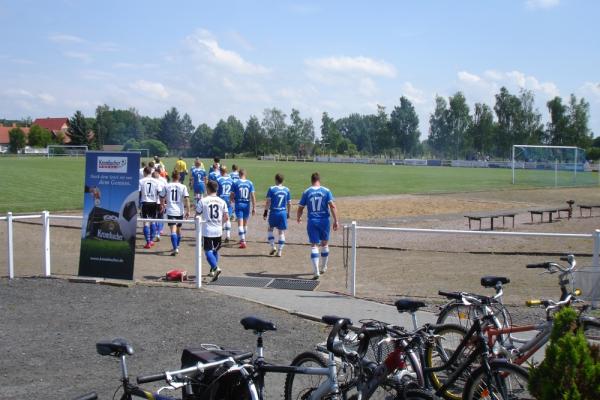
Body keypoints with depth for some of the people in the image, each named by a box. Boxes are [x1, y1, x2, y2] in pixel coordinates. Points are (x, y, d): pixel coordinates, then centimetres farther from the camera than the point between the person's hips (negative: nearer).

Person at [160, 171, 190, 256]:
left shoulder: (166, 186, 1)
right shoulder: (183, 187, -1)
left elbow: (162, 198, 10)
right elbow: (186, 199, -8)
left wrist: (163, 205, 30)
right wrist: (188, 211, -4)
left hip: (170, 211, -2)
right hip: (180, 211, 2)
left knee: (173, 230, -9)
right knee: (178, 229, 19)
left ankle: (175, 248, -23)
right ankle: (177, 247, 35)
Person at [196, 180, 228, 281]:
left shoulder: (203, 201, -7)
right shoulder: (222, 201, 2)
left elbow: (197, 216, -2)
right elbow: (226, 217, 2)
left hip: (207, 230, -4)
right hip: (218, 231, 4)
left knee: (208, 251, -3)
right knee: (215, 251, 19)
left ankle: (216, 268, -24)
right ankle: (213, 271, 25)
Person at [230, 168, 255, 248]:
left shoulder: (236, 183, -6)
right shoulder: (250, 183, -2)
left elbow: (232, 195, 0)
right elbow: (253, 196, -4)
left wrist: (232, 200, 23)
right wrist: (254, 208, 1)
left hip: (239, 204, -3)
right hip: (247, 205, 3)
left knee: (240, 223, -4)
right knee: (245, 223, 18)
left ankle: (243, 241, -15)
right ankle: (242, 239, 33)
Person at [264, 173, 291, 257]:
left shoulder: (271, 189, -6)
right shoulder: (287, 190, 3)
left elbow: (268, 202, -9)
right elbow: (289, 203, 7)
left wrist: (265, 212, -3)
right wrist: (288, 213, 19)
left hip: (273, 212, -2)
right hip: (283, 213, 2)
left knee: (270, 229, 18)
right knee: (281, 232, 8)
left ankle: (273, 247, 7)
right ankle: (279, 251, 6)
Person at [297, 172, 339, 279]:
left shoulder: (306, 192, -1)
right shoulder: (326, 191, -2)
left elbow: (300, 208, 4)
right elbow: (332, 206, -10)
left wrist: (298, 218, 24)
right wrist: (335, 221, -7)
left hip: (312, 221, -1)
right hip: (324, 221, 1)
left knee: (314, 245, 0)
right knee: (325, 244, 18)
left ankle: (316, 271, -10)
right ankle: (323, 268, 30)